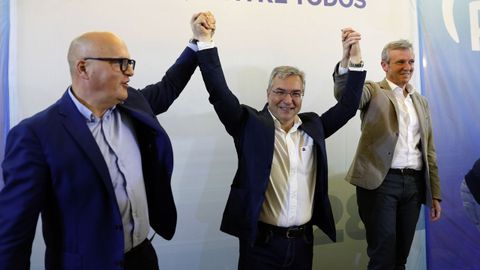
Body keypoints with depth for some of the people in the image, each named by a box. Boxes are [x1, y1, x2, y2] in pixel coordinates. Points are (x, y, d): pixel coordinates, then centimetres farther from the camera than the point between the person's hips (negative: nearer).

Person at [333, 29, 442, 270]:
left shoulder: (421, 101, 18)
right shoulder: (374, 91, 2)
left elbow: (429, 150, 18)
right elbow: (345, 95, -22)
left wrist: (435, 194, 15)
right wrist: (346, 59, -41)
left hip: (414, 184, 6)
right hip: (380, 182, -5)